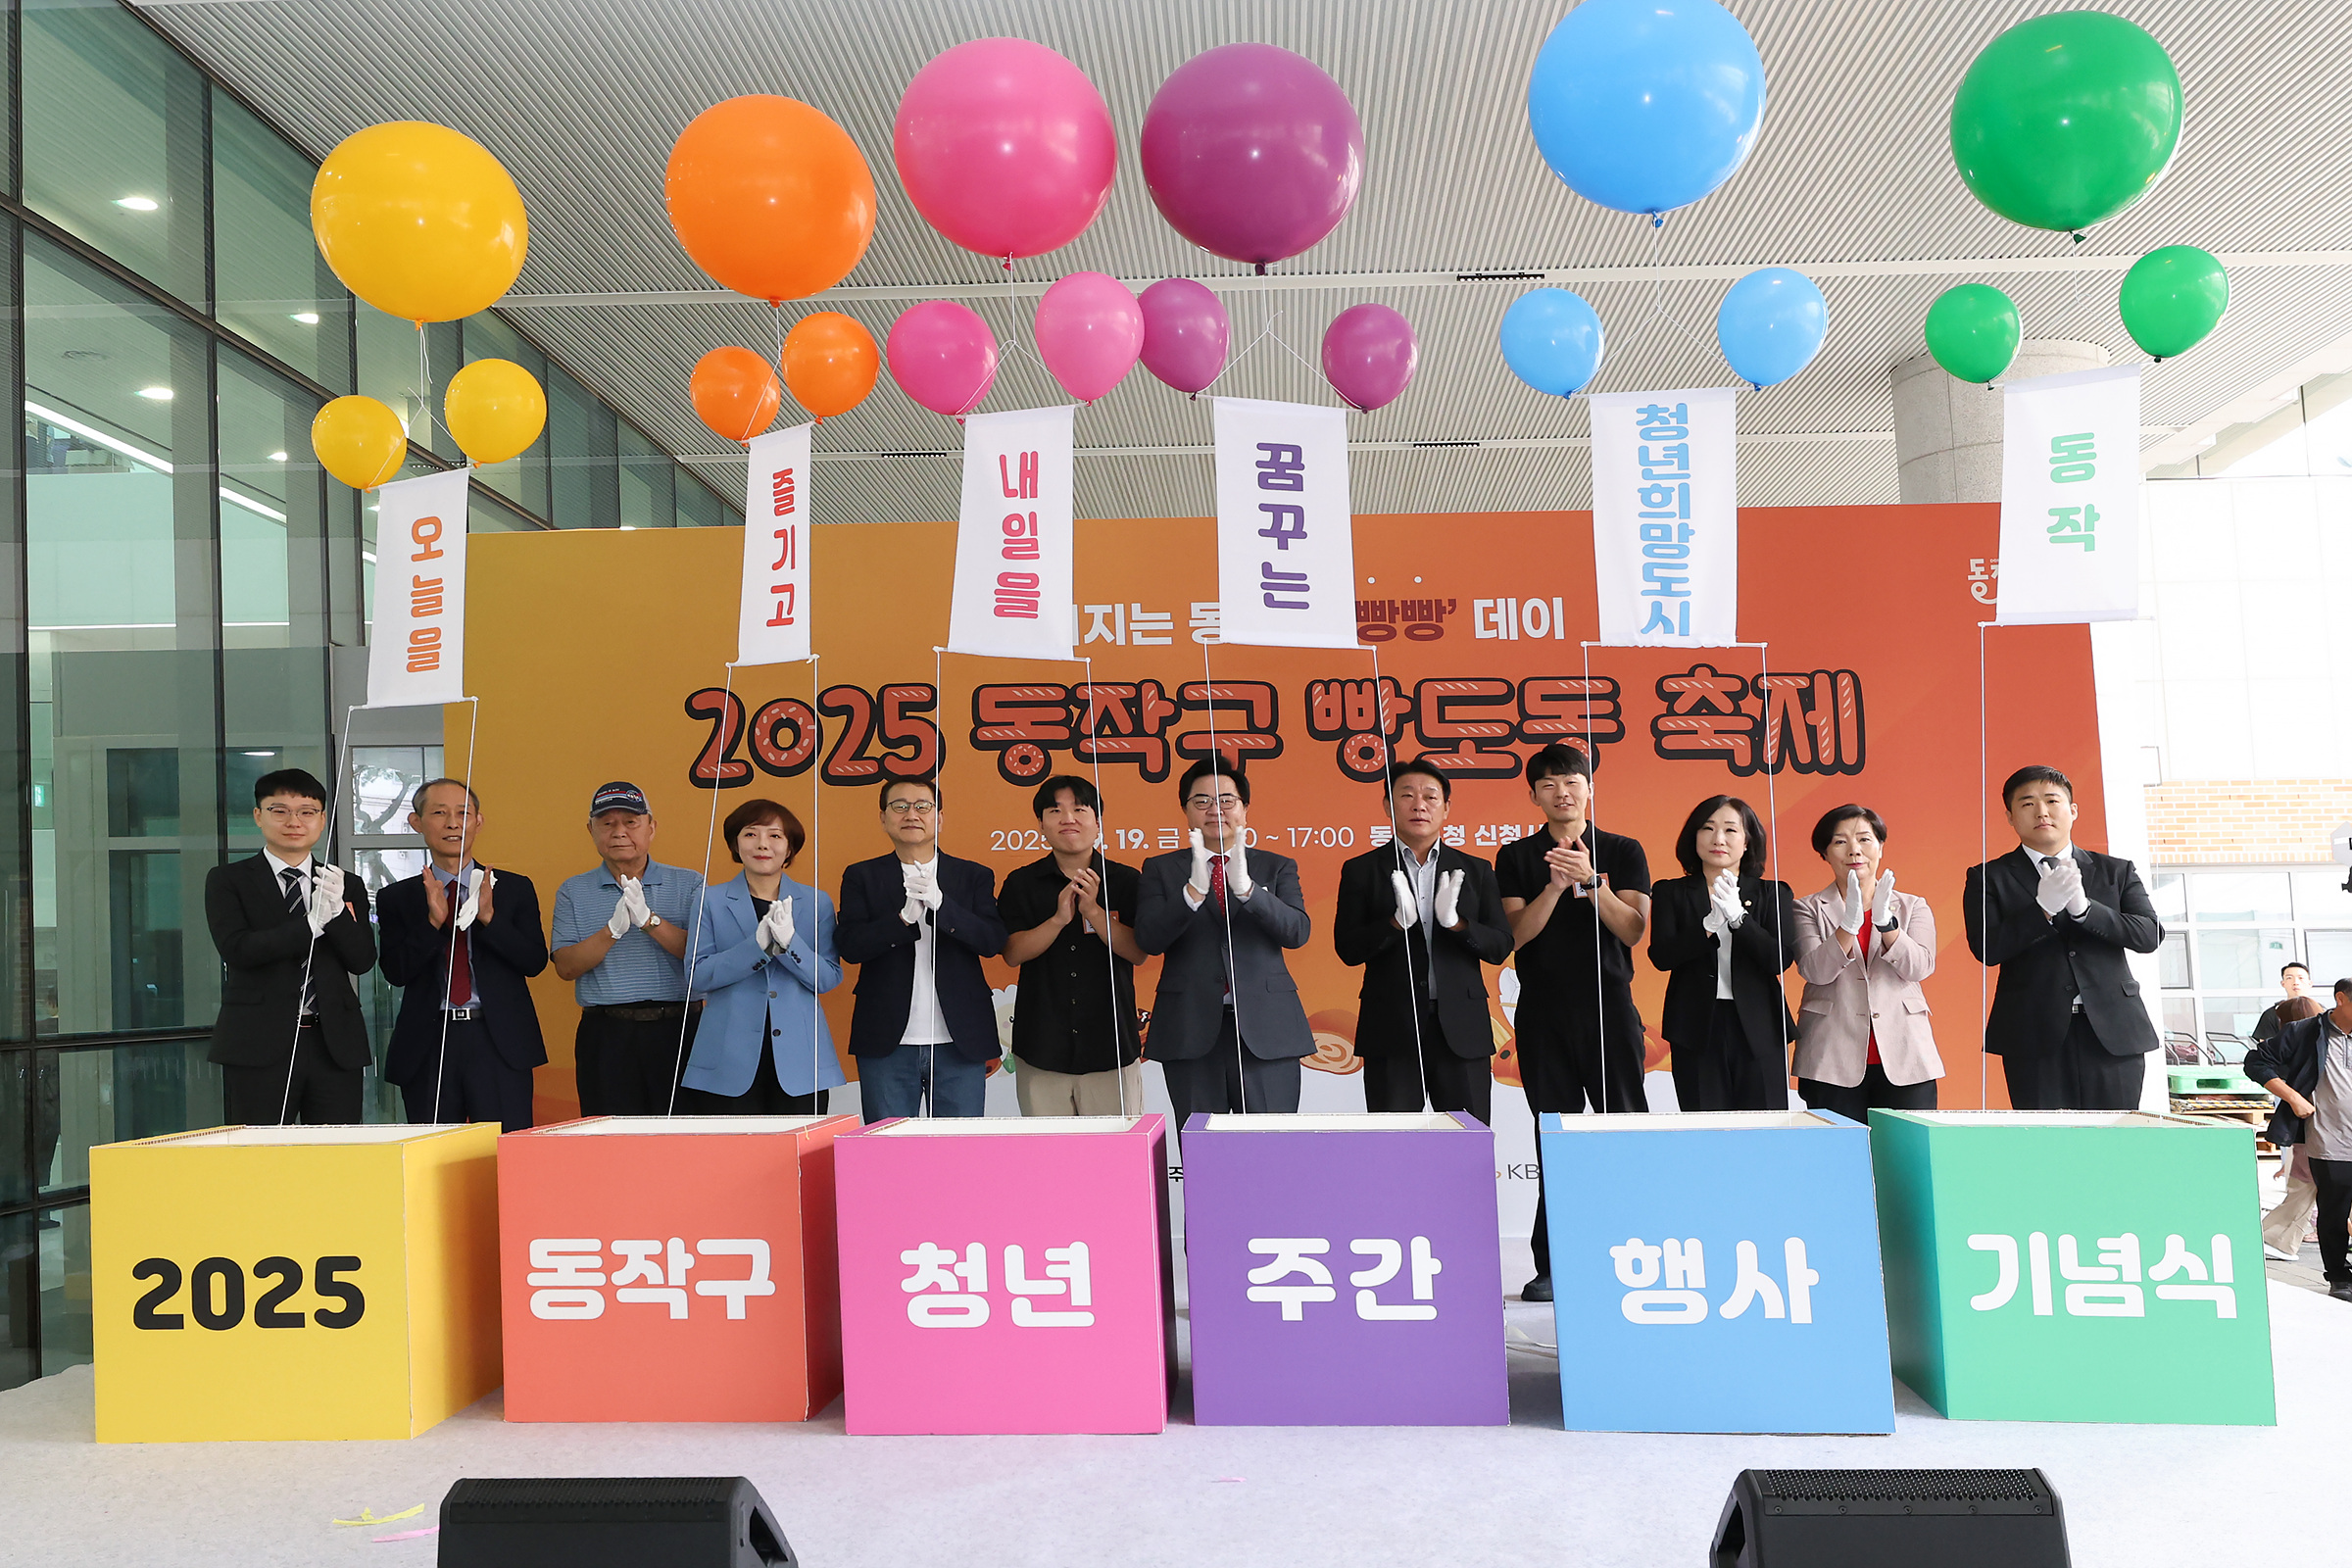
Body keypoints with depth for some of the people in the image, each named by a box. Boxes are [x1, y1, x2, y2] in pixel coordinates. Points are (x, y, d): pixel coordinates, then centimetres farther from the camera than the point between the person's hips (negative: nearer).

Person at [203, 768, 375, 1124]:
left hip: (336, 1045, 2)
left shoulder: (347, 885, 14)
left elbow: (363, 961, 4)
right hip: (259, 1045, -2)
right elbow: (236, 949, -9)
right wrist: (313, 923, -17)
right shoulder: (227, 881, 7)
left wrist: (337, 910, -12)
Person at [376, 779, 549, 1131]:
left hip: (500, 1040, -1)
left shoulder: (515, 888, 8)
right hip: (426, 1045, 1)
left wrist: (489, 917, -14)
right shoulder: (396, 898, 9)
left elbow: (535, 962, -1)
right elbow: (396, 972, -1)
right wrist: (433, 921, -14)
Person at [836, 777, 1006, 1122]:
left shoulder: (974, 876, 9)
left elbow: (993, 941, -5)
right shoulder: (861, 877, 8)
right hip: (887, 1043, 0)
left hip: (959, 1042, 0)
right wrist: (904, 916, -20)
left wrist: (939, 903, -20)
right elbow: (849, 946, -4)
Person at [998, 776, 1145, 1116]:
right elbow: (1012, 953, -3)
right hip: (1042, 1047, 0)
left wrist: (1093, 910, -15)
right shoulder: (1021, 884, 6)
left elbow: (1138, 952, -3)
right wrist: (1059, 919, -17)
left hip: (1111, 1048, 0)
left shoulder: (1126, 881, 5)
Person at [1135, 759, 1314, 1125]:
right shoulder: (1160, 869, 10)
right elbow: (1148, 939, -5)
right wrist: (1194, 888, -20)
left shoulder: (1277, 867, 11)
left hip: (1265, 1029, 0)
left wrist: (1245, 887, -21)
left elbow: (1298, 931, -6)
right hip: (1190, 1030, 0)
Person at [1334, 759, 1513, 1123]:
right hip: (1392, 1028, -1)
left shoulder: (1476, 871, 12)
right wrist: (1397, 922, -18)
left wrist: (1456, 922, -13)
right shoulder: (1361, 870, 6)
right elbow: (1347, 949, -1)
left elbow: (1500, 947, 6)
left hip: (1462, 1029, 2)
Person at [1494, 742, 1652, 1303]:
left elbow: (1633, 929, -3)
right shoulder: (1516, 858, 8)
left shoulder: (1623, 852, 7)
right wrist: (1555, 885, -17)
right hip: (1543, 1014, 1)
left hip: (1610, 1008, -1)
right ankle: (1554, 1265, 9)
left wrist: (1590, 880, -17)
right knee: (1554, 1141, 3)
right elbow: (1517, 933, -2)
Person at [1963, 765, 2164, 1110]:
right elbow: (1986, 948, -6)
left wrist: (2083, 907, -13)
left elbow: (2150, 935, 1)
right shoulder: (1989, 877, 7)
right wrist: (2043, 909, -18)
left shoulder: (2116, 871, 14)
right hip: (2035, 1036, -2)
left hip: (2113, 1032, 2)